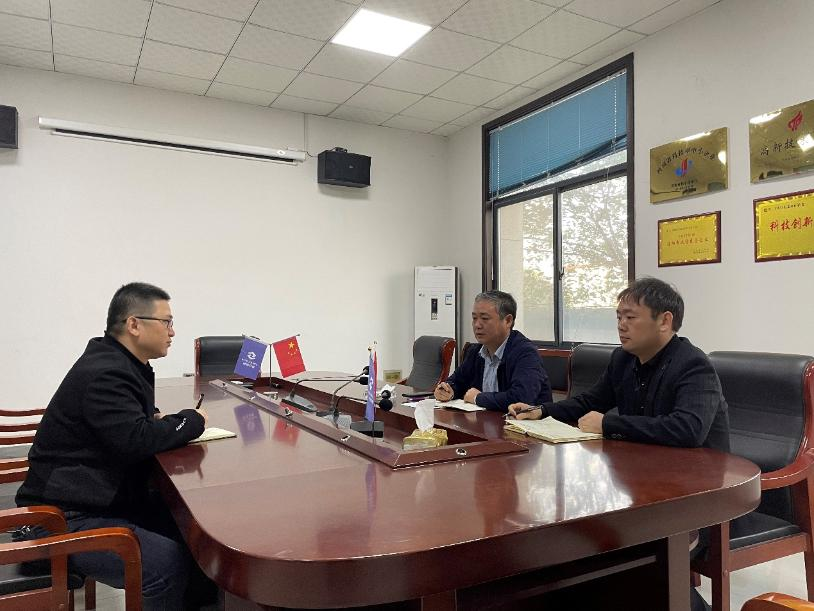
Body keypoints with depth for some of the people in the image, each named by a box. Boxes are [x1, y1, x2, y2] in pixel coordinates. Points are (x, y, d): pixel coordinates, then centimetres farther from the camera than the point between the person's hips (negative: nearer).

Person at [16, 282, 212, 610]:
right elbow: (136, 440, -29)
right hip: (66, 520, -10)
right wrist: (192, 420, -14)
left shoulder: (122, 364, 10)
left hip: (102, 498, 10)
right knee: (169, 563, -25)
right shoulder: (104, 374, -21)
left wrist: (159, 420, 2)